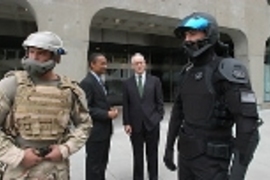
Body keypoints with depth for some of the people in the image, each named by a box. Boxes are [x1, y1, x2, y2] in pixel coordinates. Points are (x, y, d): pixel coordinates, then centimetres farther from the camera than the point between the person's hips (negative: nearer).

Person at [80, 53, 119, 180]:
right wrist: (107, 114, -22)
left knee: (102, 163, 20)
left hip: (104, 129, 9)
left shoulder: (100, 81, 14)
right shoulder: (87, 82, -17)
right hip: (95, 131, -9)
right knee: (94, 164, 5)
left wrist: (110, 108, 1)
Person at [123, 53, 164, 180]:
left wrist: (158, 118, -3)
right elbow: (125, 105, 2)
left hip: (152, 123, 0)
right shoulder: (127, 83, 3)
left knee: (152, 154, 12)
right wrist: (126, 123, -4)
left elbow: (159, 102, 3)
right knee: (137, 156, 10)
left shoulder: (155, 81, 2)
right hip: (135, 124, 0)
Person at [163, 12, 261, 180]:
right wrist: (169, 147, 12)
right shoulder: (187, 73, 6)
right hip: (185, 153, 7)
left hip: (212, 159, -6)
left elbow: (248, 125, -21)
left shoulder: (228, 70, -16)